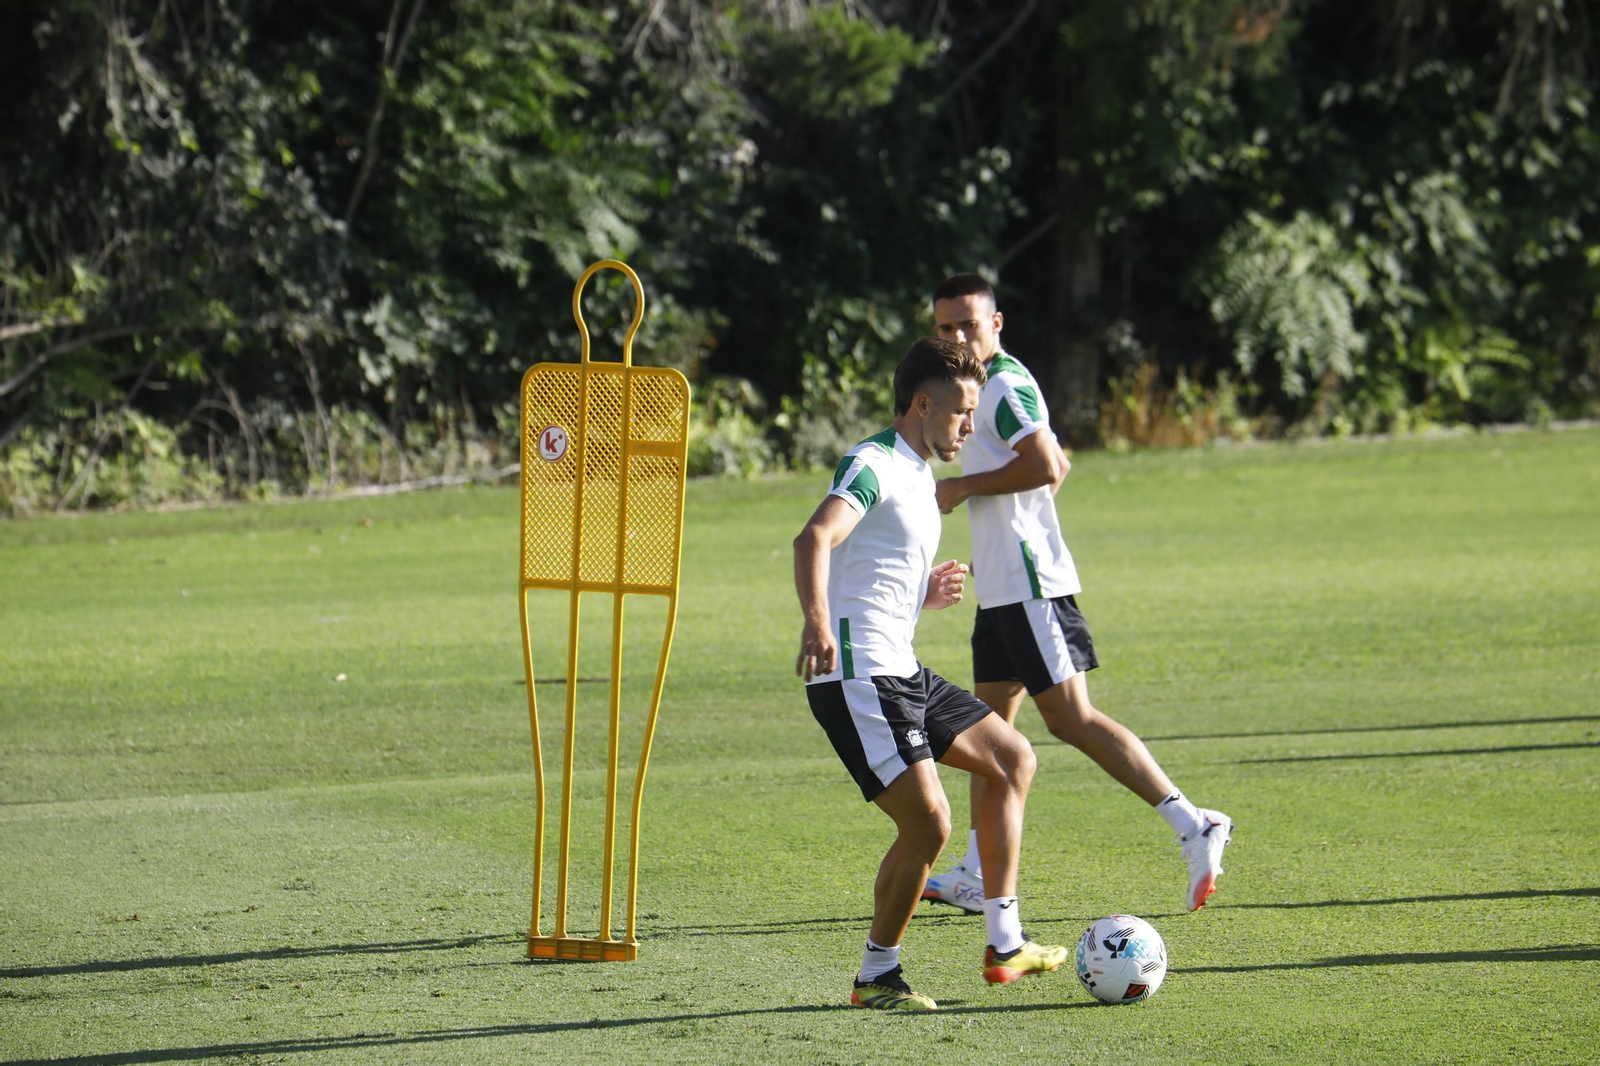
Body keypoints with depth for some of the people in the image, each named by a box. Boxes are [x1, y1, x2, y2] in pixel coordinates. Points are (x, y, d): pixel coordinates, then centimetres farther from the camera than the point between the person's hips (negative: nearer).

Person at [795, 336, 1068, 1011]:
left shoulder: (920, 476, 20)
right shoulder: (873, 465, -12)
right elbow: (815, 538, -32)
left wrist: (927, 595, 13)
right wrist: (816, 621, -48)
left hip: (902, 675, 11)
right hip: (857, 677, -11)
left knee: (1011, 759, 17)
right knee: (928, 823, -15)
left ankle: (1004, 945, 18)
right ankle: (877, 976, 1)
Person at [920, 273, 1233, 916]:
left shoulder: (1006, 386, -12)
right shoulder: (989, 387, 19)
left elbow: (1045, 467, -24)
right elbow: (1056, 464, 29)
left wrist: (962, 488, -15)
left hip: (1030, 586, -11)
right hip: (1001, 590, 11)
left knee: (1072, 720, -13)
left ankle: (1192, 827, -16)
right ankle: (977, 876, 12)